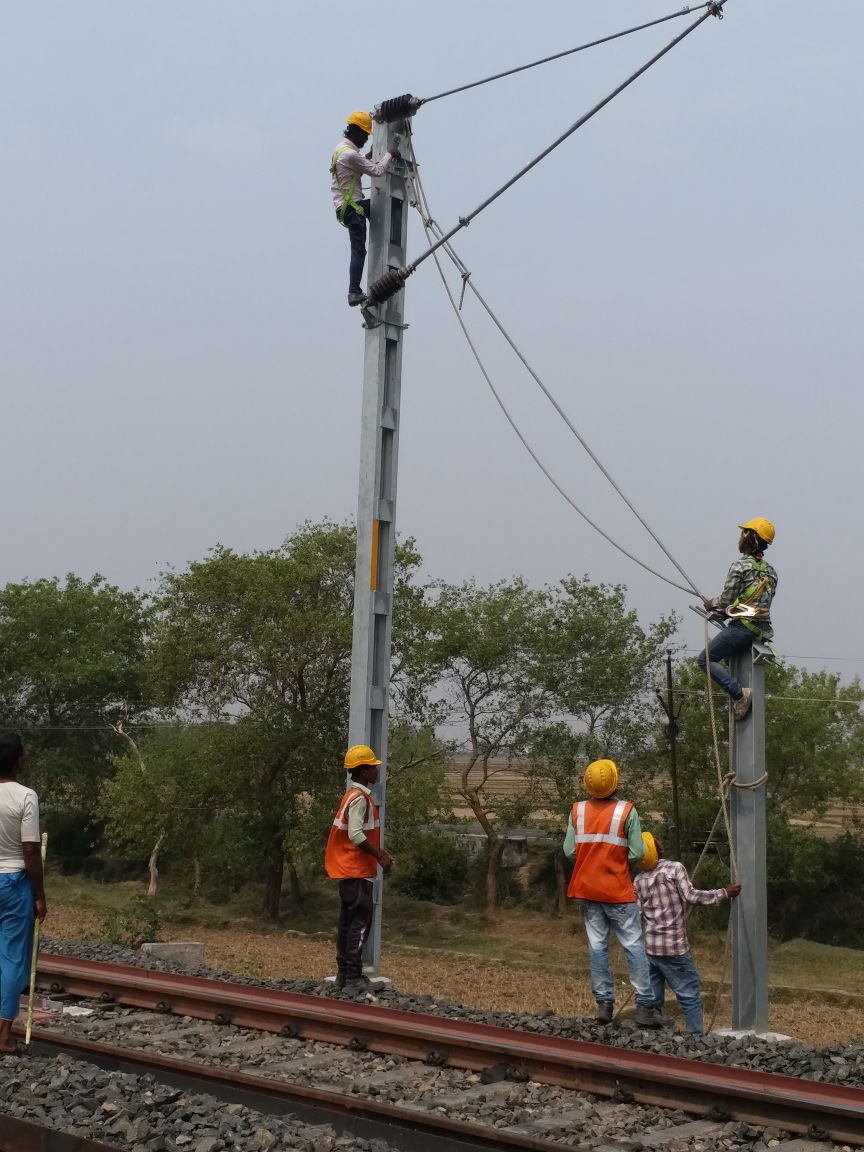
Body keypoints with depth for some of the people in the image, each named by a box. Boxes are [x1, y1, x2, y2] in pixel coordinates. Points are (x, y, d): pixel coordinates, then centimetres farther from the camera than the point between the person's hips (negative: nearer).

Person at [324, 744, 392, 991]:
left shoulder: (355, 795, 15)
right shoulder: (359, 797, -16)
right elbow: (355, 834, -24)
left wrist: (379, 852, 16)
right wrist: (380, 856, -18)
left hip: (350, 870, 10)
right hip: (357, 871, -10)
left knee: (348, 921, 13)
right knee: (360, 922, -8)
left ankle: (343, 974, 19)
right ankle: (353, 978, -7)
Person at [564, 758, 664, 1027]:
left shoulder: (577, 811, 0)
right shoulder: (627, 811, -10)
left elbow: (569, 850, 0)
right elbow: (637, 853, -10)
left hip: (587, 889, 4)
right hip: (618, 891, -4)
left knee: (597, 946, 9)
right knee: (633, 946, 1)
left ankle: (603, 1003, 9)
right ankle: (644, 1005, 0)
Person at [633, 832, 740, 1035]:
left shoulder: (638, 881, 7)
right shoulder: (674, 868, -8)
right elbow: (691, 896, -13)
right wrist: (724, 893, -6)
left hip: (648, 948, 5)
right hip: (673, 947, -5)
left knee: (652, 1001, 9)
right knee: (690, 998, -1)